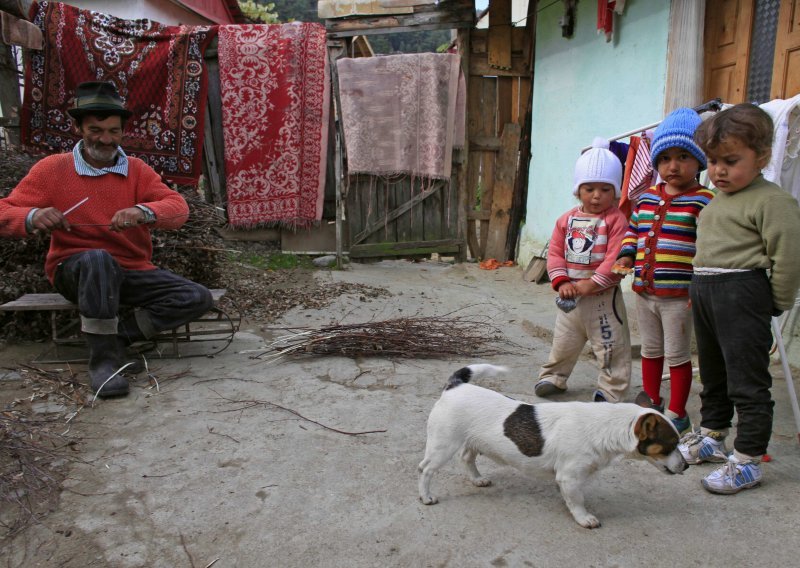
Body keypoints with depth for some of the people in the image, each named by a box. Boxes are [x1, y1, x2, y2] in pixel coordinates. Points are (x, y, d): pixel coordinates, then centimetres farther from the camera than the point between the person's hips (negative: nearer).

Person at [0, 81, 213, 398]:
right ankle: (103, 357, -30)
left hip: (132, 272, 3)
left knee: (198, 298, -16)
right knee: (98, 258, -40)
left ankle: (118, 337, -12)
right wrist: (32, 218, -30)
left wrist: (143, 212, -33)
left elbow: (178, 208, -10)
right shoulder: (52, 169, -1)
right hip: (75, 270, -3)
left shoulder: (137, 170, 4)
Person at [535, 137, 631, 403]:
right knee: (563, 341, 20)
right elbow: (555, 252, 2)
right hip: (570, 297, 5)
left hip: (602, 296, -5)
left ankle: (611, 389, 18)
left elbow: (616, 259, -19)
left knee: (611, 345, 4)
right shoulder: (567, 219, 4)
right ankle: (553, 377, 38)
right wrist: (561, 281, -12)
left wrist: (591, 284, -22)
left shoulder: (616, 219, -13)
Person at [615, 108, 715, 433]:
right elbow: (634, 228, 19)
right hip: (644, 290, 6)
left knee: (677, 355, 6)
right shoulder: (647, 198, 8)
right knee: (650, 351, 20)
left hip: (678, 294, -6)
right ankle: (651, 404, 37)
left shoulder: (702, 200, -10)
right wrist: (627, 254, 3)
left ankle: (677, 413, 21)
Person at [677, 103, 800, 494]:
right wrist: (700, 288, 18)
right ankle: (712, 436, 37)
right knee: (712, 374, 21)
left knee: (747, 381, -1)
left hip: (742, 294, -9)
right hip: (704, 291, 9)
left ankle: (747, 461, 9)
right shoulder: (716, 201, 14)